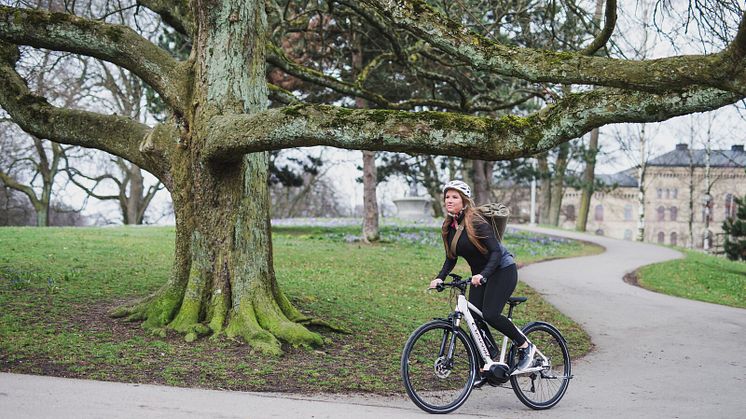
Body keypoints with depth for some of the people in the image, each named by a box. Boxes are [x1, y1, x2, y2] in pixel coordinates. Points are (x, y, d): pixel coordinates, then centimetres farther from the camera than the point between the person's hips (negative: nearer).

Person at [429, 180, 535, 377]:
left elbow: (496, 251, -25)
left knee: (490, 314, -21)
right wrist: (440, 278, -8)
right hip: (479, 275, 8)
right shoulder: (448, 227, 2)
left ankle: (525, 346, -2)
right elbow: (451, 258, 8)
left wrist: (483, 275, -38)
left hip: (502, 270, -8)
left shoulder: (476, 222, -21)